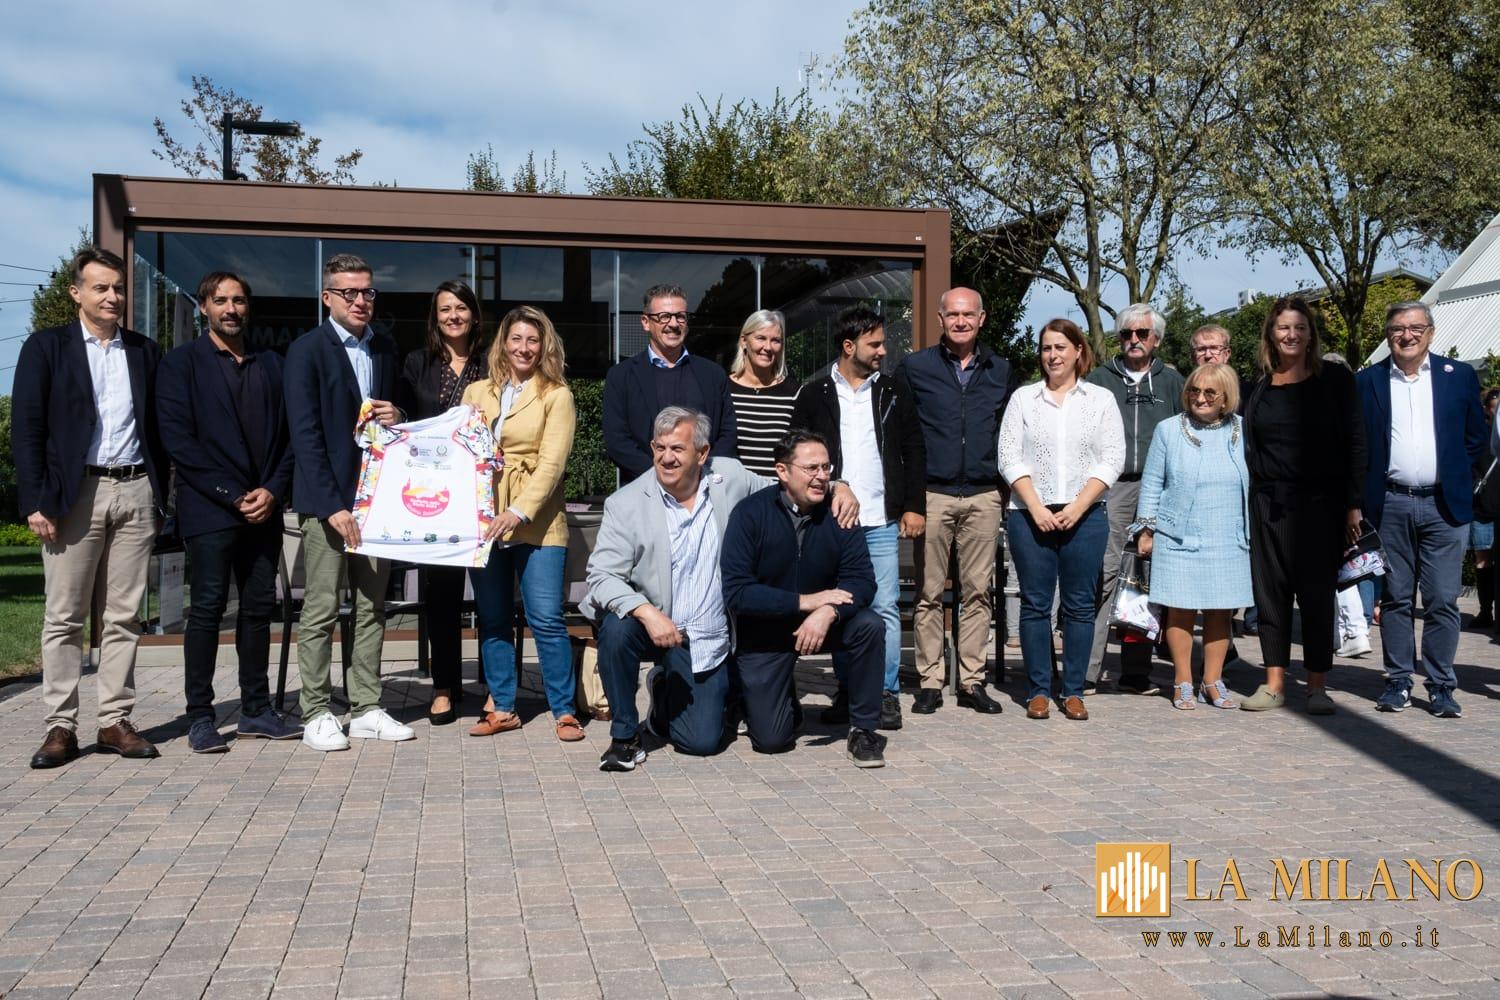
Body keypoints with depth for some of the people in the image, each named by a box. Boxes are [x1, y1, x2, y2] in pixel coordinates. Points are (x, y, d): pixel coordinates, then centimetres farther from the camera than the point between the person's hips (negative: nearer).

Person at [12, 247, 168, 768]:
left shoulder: (145, 352, 14)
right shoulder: (46, 347, 4)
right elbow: (26, 428, -1)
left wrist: (159, 496, 7)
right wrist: (36, 501, -10)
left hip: (135, 491, 3)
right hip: (75, 494, -2)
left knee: (123, 617, 4)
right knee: (64, 617, 1)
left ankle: (115, 721, 10)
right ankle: (60, 726, 7)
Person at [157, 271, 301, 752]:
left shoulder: (271, 365, 16)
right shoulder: (182, 362, 2)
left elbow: (287, 436, 12)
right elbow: (177, 438, -7)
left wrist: (273, 491, -4)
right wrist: (232, 496, -11)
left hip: (264, 508, 5)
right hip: (209, 509, -4)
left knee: (259, 608, 7)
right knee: (208, 607, -4)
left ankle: (256, 710, 15)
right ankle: (200, 717, 3)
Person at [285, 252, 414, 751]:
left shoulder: (385, 348, 13)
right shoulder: (308, 349, -5)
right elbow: (305, 433, -11)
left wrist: (397, 418, -1)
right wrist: (332, 505, -17)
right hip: (327, 498, -6)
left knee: (372, 607, 9)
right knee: (321, 609, -1)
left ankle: (366, 710, 17)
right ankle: (316, 714, 9)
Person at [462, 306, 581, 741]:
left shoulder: (556, 395, 1)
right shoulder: (476, 392, 14)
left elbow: (552, 462, -9)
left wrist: (519, 512, -20)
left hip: (536, 522, -4)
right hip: (483, 520, 4)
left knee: (547, 619, -7)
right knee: (492, 619, 9)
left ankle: (564, 711, 5)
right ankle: (502, 708, 20)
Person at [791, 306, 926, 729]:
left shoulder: (895, 392, 9)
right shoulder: (814, 395, 5)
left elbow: (914, 452, 10)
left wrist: (915, 507, 2)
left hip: (882, 523, 0)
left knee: (885, 608, -1)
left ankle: (887, 694, 6)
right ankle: (847, 692, 16)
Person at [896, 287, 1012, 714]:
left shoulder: (1000, 370, 12)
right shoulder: (915, 367, 4)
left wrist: (1005, 477, 10)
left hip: (984, 496, 2)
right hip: (932, 494, -2)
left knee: (979, 591, 4)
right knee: (929, 592, 0)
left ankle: (972, 680, 12)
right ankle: (930, 682, 7)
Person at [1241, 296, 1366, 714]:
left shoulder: (1334, 378, 2)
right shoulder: (1260, 387, 9)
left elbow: (1355, 441, -1)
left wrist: (1353, 504, -6)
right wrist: (1251, 499, 4)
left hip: (1321, 502, -3)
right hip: (1269, 503, 3)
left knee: (1317, 591, 1)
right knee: (1270, 590, 4)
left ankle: (1317, 686, 9)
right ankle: (1274, 683, 12)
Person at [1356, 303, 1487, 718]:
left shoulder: (1459, 376, 7)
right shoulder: (1367, 381, 6)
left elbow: (1476, 438, 13)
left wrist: (1455, 478, 5)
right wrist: (1368, 490, -1)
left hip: (1443, 505, 0)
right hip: (1390, 506, 0)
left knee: (1443, 601, -1)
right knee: (1396, 598, 6)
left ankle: (1441, 686, 8)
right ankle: (1398, 682, 13)